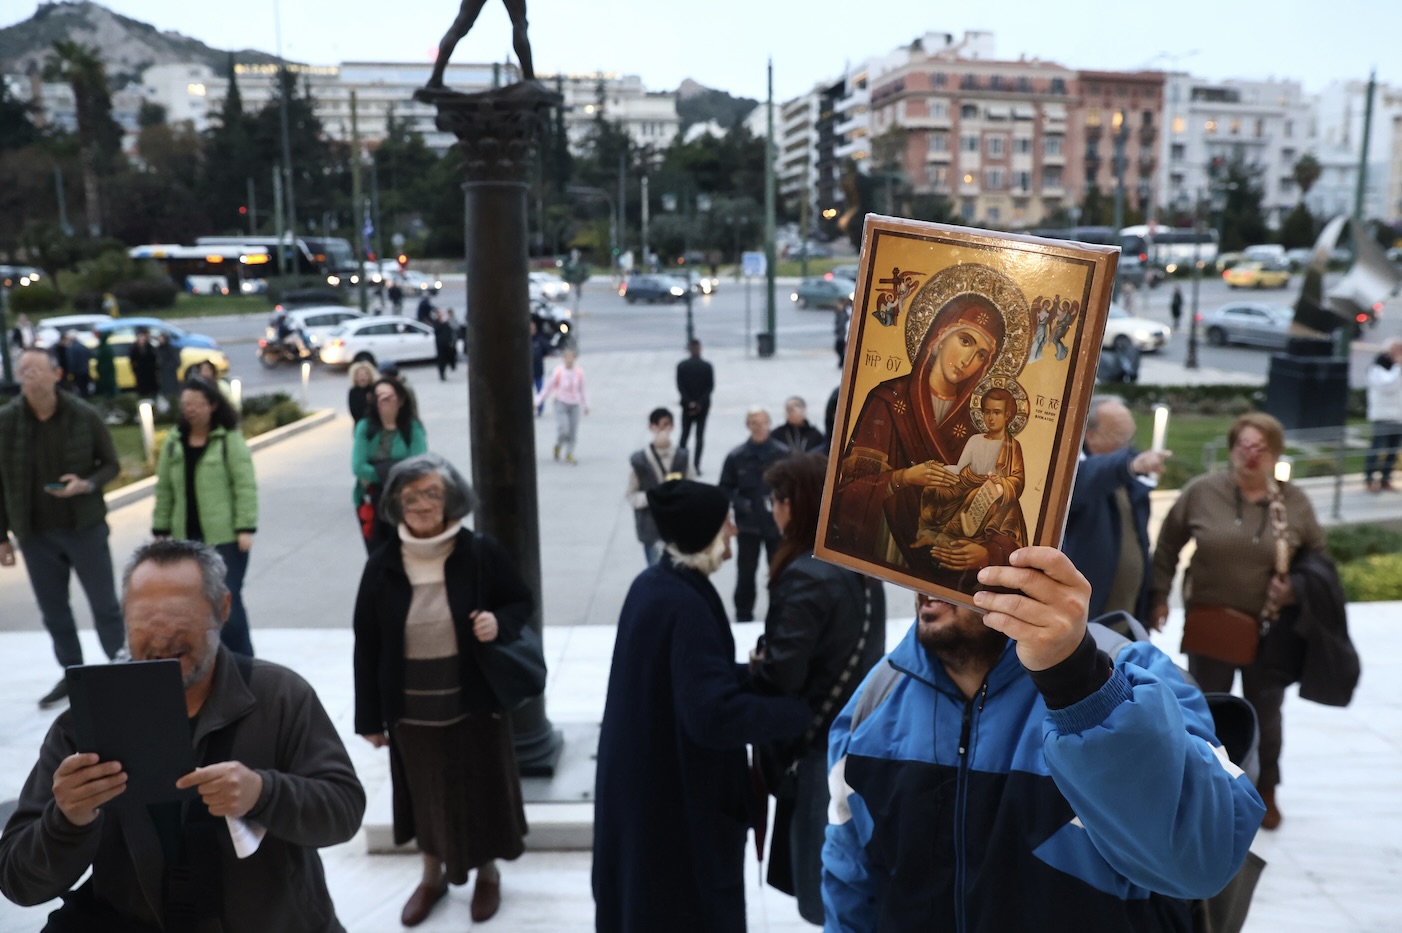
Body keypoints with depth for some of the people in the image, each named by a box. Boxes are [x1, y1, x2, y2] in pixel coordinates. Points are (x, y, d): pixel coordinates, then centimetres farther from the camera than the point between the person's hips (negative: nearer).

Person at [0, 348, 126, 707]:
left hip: (85, 528, -2)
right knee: (52, 609, 12)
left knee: (105, 605, 5)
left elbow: (111, 464, 1)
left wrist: (86, 484, -20)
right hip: (35, 533, 2)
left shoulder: (85, 416, -8)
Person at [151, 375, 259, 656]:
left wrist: (245, 528, -16)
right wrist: (161, 529, 9)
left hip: (225, 536, -5)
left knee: (227, 601, -5)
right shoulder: (174, 440, 9)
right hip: (186, 536, 5)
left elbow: (246, 486, -10)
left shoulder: (230, 438, -6)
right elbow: (164, 489, 11)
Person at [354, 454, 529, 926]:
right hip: (412, 709, 2)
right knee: (426, 793, 18)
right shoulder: (382, 565, -6)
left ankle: (487, 873, 39)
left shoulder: (482, 554, -11)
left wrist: (499, 623, -21)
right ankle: (433, 876, 42)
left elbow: (521, 603, 2)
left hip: (474, 703, -1)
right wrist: (370, 717, 1)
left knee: (481, 788, 14)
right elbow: (367, 645, -1)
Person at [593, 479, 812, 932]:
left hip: (645, 777, 9)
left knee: (645, 896, 24)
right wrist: (803, 711, -23)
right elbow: (714, 714, -31)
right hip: (677, 791, -8)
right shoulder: (687, 604, -26)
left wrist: (753, 672, 8)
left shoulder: (653, 584, 1)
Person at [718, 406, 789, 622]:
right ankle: (743, 616, 25)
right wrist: (741, 505, -14)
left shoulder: (783, 453, -8)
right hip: (747, 524, 1)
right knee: (746, 572, 11)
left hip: (777, 523, -1)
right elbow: (725, 489, 0)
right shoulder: (736, 456, -5)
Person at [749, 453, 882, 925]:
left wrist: (757, 661, -4)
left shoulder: (806, 577, -25)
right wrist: (769, 659, 5)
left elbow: (783, 675, -25)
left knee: (825, 887, 10)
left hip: (819, 744, -8)